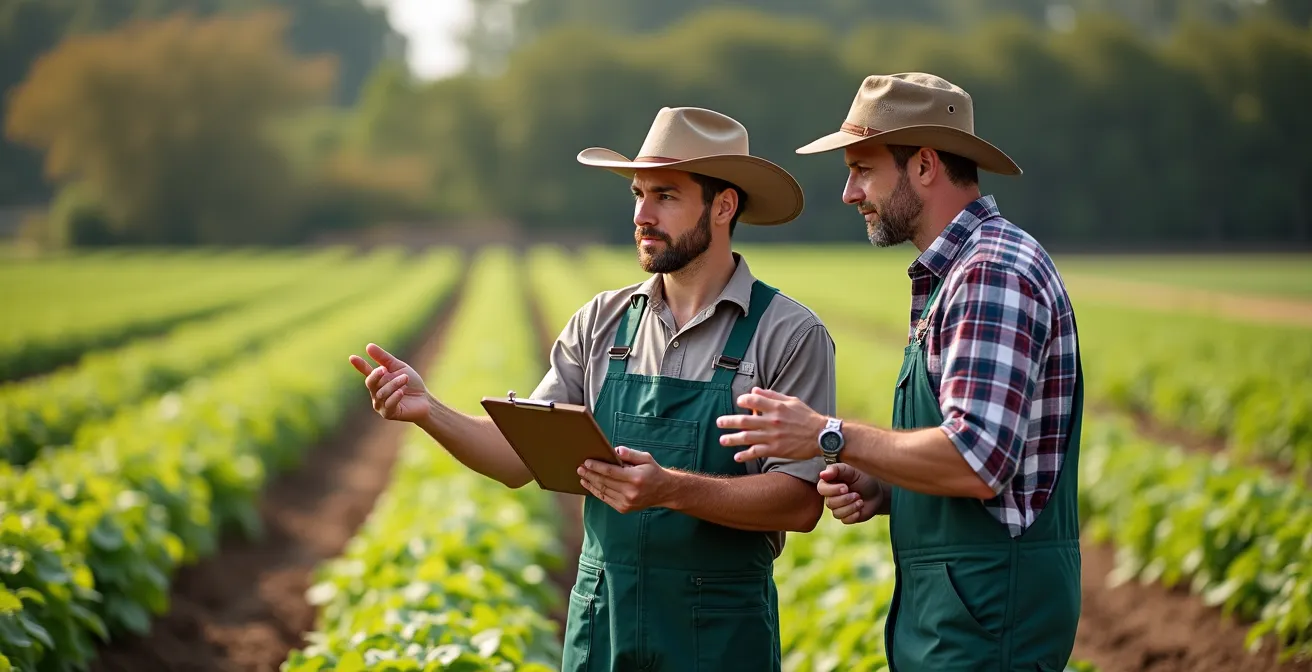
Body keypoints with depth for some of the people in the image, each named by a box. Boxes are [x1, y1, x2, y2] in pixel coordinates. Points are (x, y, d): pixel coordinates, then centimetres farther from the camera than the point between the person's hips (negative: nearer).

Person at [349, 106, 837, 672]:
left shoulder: (789, 335, -8)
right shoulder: (601, 323, 5)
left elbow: (802, 501, -14)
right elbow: (520, 457, 4)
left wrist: (670, 489, -26)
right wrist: (428, 412, -13)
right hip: (600, 625, 4)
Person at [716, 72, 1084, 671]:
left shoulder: (993, 273, -16)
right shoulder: (954, 272, 18)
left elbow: (976, 462, -25)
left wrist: (831, 437, -16)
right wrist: (881, 491, 7)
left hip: (987, 615, -10)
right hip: (949, 607, 10)